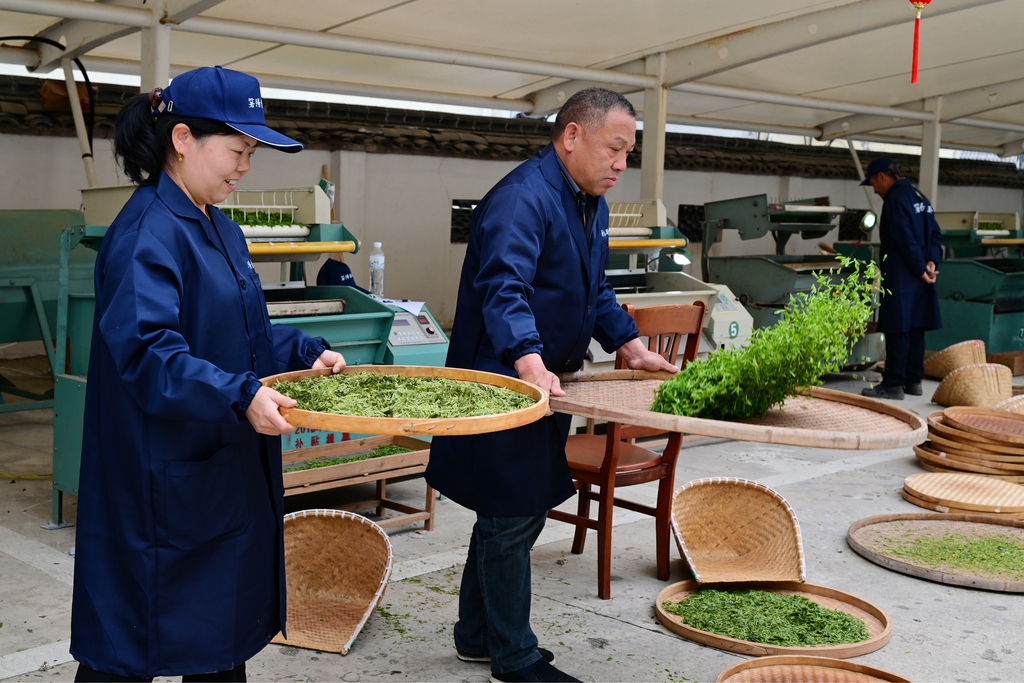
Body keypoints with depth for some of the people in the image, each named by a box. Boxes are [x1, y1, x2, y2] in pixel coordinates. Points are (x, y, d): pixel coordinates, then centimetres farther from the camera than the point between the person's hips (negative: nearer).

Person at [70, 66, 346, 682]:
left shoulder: (222, 231, 12)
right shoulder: (147, 233, -18)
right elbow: (144, 349, -29)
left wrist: (305, 351, 5)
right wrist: (240, 396, -38)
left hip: (229, 470, 9)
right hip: (161, 483, -9)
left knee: (224, 629, 18)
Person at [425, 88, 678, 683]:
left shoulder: (592, 204, 13)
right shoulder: (523, 198, -20)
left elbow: (595, 291, 23)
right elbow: (504, 291, -33)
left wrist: (630, 346, 12)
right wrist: (531, 363, -46)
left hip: (547, 384, 10)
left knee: (518, 515, 19)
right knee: (512, 519, 1)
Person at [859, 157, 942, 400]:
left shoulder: (896, 199, -12)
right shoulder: (919, 197, 17)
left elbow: (905, 239, -19)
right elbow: (935, 234, 13)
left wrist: (920, 268, -13)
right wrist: (932, 261, 0)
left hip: (901, 277, -9)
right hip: (918, 279, 9)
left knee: (897, 330, -7)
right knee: (915, 328, 12)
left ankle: (893, 384, -5)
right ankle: (913, 380, 18)